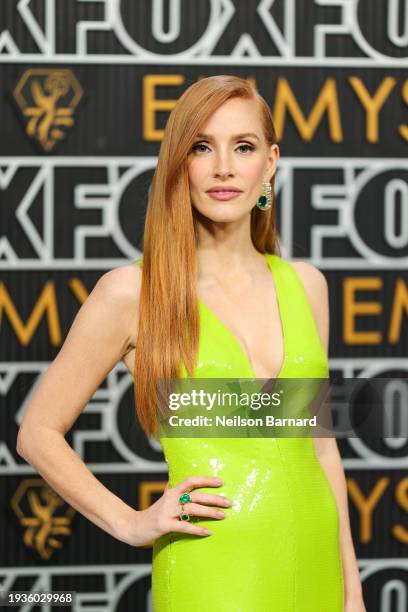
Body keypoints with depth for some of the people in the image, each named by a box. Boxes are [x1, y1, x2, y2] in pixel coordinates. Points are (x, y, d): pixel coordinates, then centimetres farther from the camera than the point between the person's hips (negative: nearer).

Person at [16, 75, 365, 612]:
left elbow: (319, 441, 13)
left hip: (314, 563, 5)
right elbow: (38, 433, 1)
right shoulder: (132, 291, -6)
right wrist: (130, 523, -6)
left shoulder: (305, 284, 7)